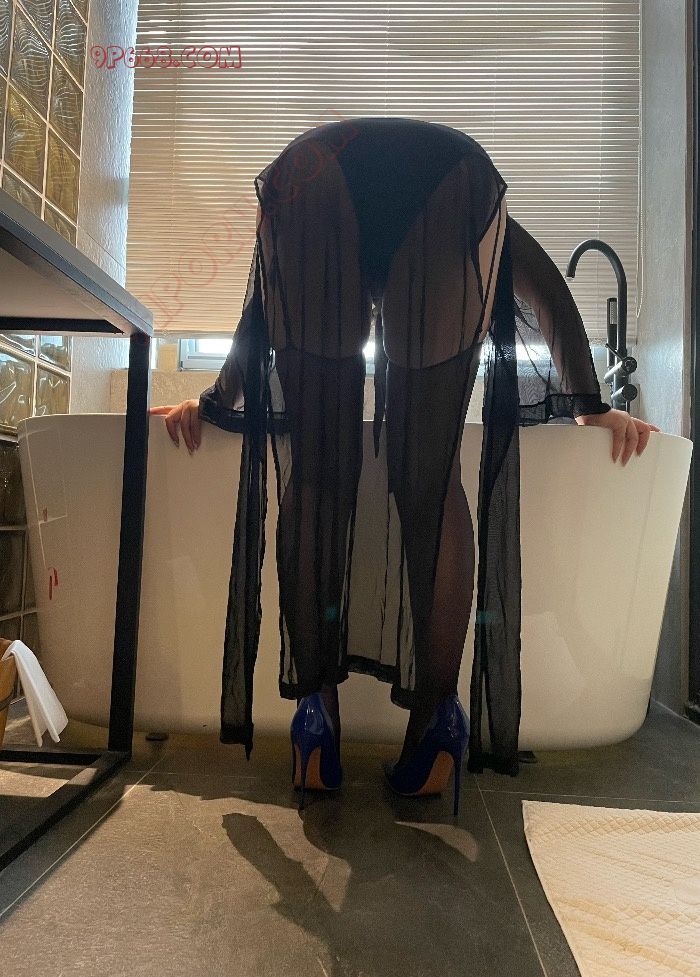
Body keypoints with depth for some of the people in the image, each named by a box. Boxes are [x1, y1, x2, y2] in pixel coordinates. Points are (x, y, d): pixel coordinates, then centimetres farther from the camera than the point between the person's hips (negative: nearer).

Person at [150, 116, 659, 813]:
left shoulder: (301, 160, 47)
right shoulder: (475, 191, 47)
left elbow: (261, 308, 33)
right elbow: (549, 293, 34)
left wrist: (215, 401, 37)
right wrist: (590, 405, 35)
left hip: (310, 184, 1)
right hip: (451, 188, 0)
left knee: (313, 475, 7)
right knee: (428, 479, 6)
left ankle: (317, 706, 10)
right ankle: (436, 718, 11)